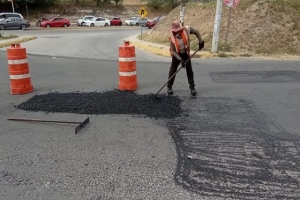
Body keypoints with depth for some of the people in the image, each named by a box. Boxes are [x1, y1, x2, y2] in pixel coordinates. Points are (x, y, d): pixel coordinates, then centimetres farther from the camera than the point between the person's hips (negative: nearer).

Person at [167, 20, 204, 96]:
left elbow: (196, 31, -7)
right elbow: (173, 51, -20)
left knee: (189, 70, 1)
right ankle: (169, 87, 17)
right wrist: (180, 59, -28)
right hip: (176, 55, -1)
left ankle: (192, 87, 10)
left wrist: (201, 42, -9)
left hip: (186, 53, 1)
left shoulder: (186, 30, -22)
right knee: (173, 70, 3)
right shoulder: (172, 38, -24)